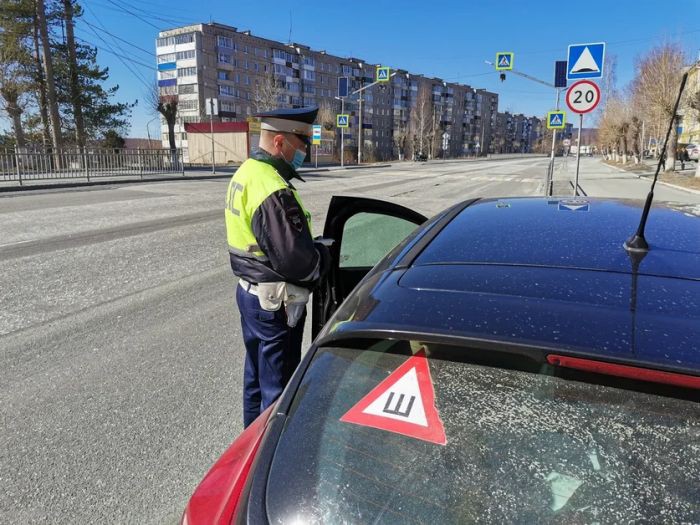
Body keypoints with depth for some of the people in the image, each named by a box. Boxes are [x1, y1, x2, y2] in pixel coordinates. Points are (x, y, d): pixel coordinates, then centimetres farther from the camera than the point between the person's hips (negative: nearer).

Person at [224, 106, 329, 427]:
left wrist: (313, 250, 4)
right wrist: (323, 256, -5)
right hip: (275, 302, -10)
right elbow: (296, 261, -27)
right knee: (278, 386, 6)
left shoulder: (245, 174, 7)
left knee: (256, 374, 24)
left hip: (249, 291, 10)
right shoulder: (274, 191, -26)